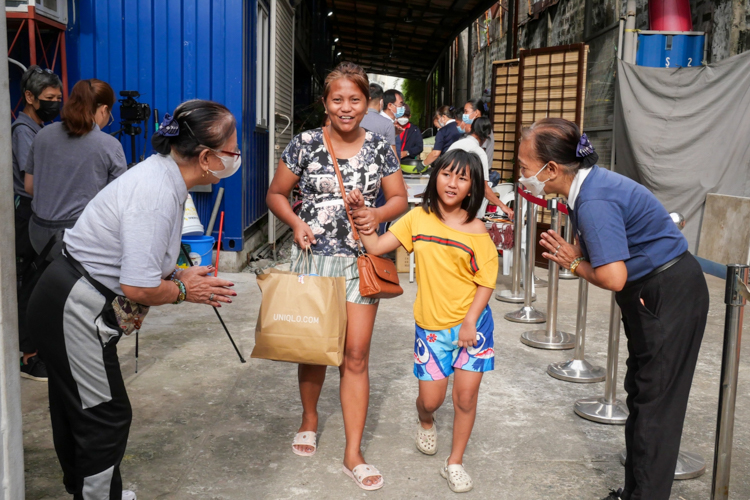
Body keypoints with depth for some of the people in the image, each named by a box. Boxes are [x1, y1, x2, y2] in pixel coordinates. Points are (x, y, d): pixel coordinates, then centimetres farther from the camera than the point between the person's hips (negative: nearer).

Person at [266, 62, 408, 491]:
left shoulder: (380, 148, 2)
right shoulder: (306, 145, -2)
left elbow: (400, 199, 9)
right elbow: (276, 194, 6)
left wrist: (378, 214, -13)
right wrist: (296, 222, -12)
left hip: (360, 260, 0)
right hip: (313, 256, 0)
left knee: (356, 355, 0)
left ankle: (353, 454, 11)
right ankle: (310, 419, 42)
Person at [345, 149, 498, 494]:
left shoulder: (475, 230, -7)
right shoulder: (418, 219, -1)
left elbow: (486, 281, -5)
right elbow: (376, 247, -3)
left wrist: (471, 321, -12)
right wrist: (361, 215, -11)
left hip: (472, 323, -1)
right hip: (431, 325, 1)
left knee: (466, 396, 3)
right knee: (431, 398, 4)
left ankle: (455, 462, 24)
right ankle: (425, 422, 43)